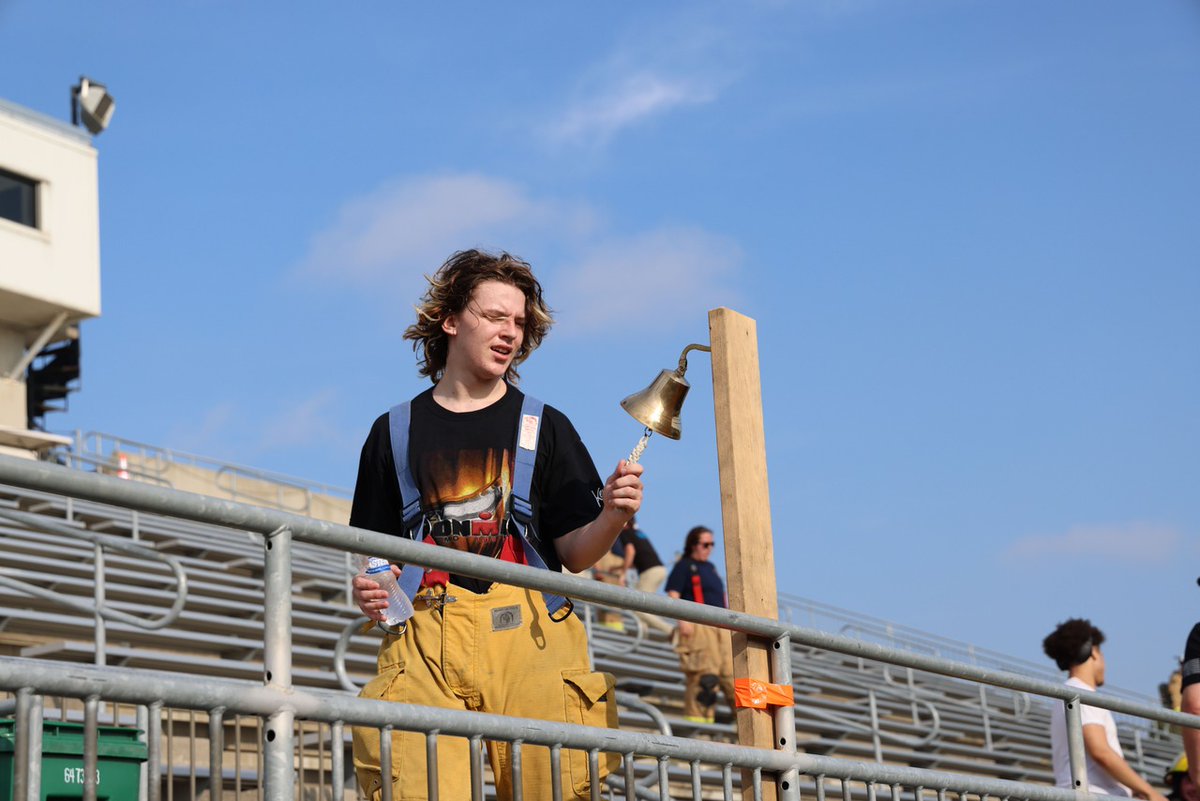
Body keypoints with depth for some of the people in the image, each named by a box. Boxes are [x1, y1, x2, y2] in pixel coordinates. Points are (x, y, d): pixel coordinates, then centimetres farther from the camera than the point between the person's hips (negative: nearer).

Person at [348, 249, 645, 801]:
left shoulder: (545, 427, 15)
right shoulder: (395, 433, 17)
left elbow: (574, 552, 9)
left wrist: (611, 518, -11)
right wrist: (367, 591, -5)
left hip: (528, 629, 0)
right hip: (426, 634, 0)